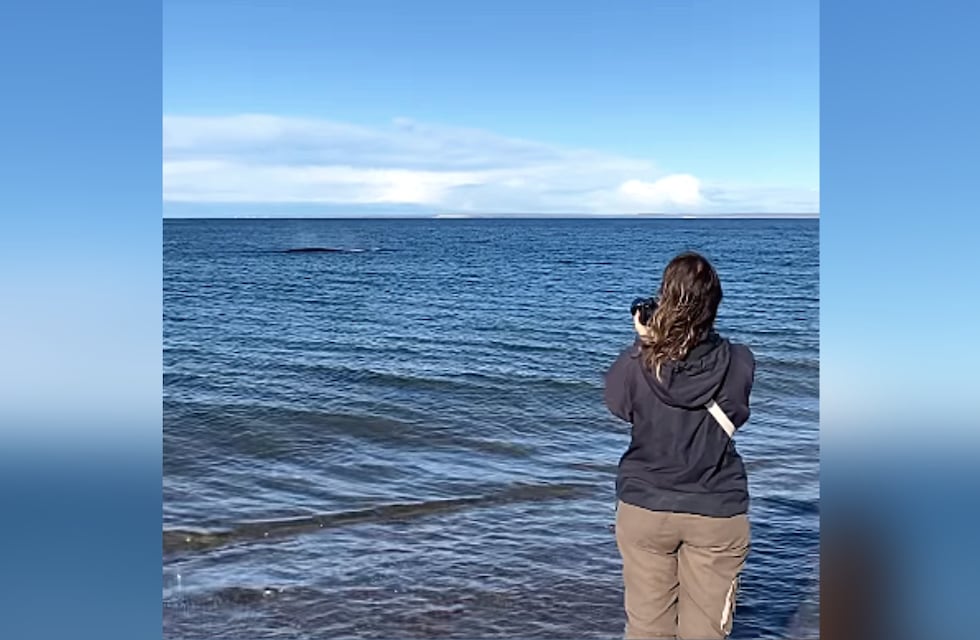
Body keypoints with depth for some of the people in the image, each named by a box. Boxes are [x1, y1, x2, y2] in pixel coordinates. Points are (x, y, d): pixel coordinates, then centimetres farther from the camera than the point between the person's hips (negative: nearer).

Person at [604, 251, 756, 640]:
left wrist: (644, 345, 3)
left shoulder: (636, 363, -17)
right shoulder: (739, 362, -15)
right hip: (718, 513, 0)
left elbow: (616, 404, 4)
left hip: (644, 508, 0)